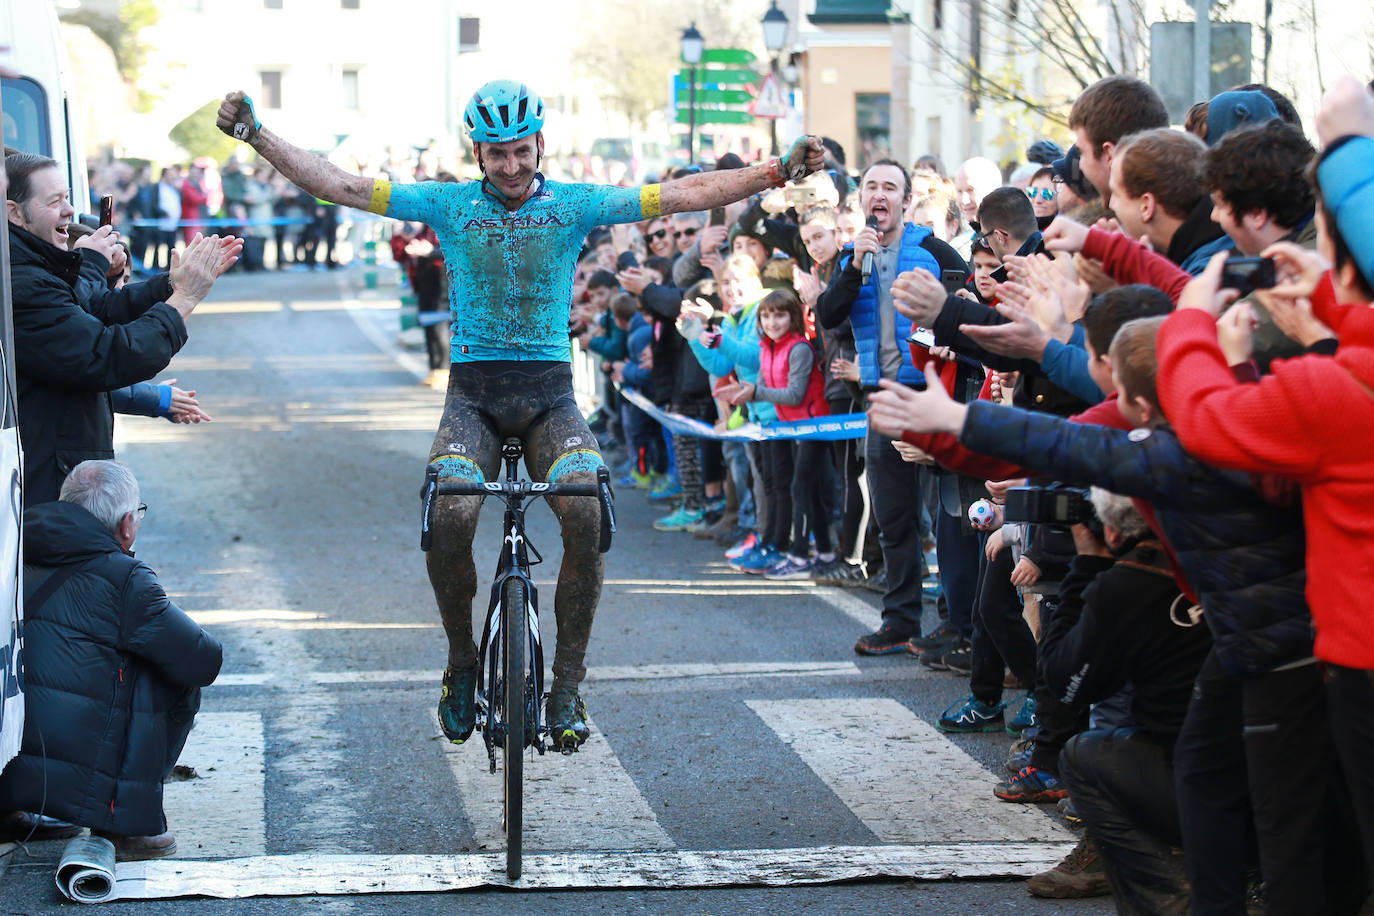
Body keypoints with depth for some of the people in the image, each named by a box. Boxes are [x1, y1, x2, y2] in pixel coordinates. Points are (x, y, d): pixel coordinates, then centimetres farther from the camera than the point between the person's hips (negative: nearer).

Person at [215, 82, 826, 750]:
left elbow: (685, 195, 0)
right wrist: (255, 135, -6)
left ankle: (567, 686, -14)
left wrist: (780, 170, -8)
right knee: (450, 515, -28)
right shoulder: (448, 204, 4)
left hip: (549, 395, 0)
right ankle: (462, 663, -2)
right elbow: (341, 187, 1)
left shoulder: (574, 205, 4)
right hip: (473, 393, 0)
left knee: (587, 512, -28)